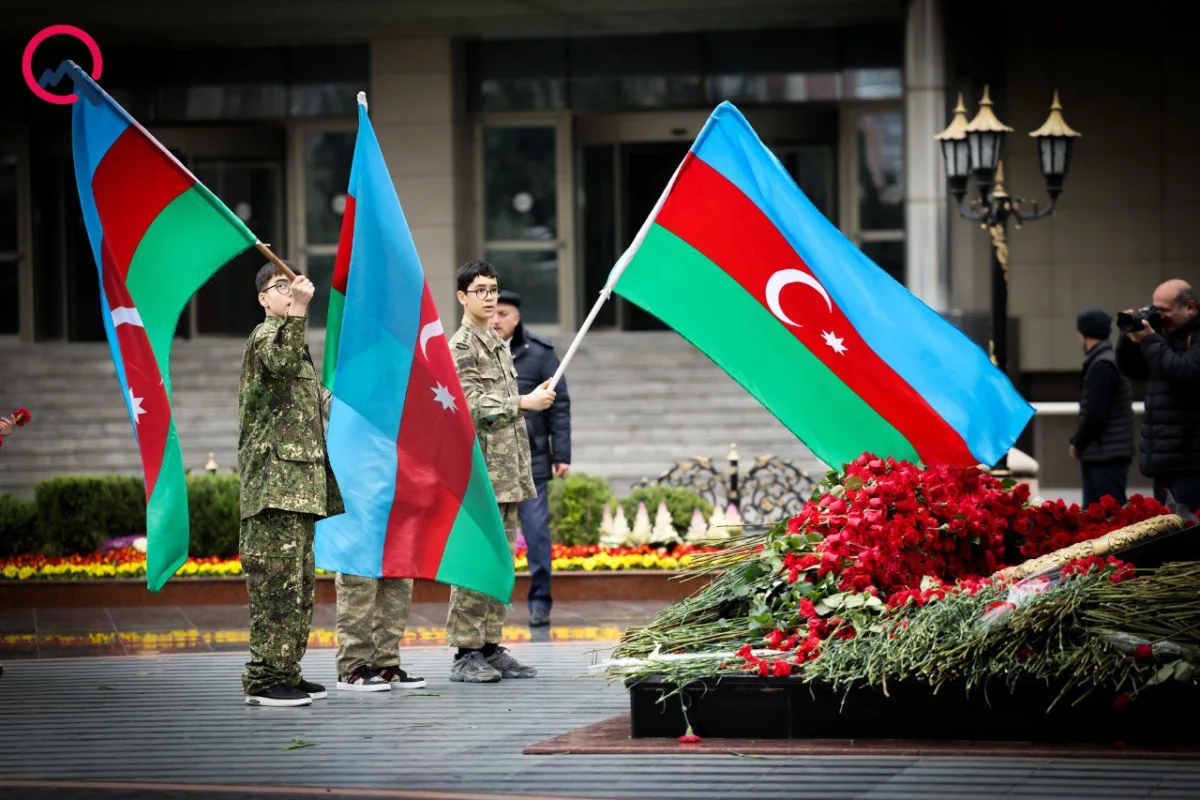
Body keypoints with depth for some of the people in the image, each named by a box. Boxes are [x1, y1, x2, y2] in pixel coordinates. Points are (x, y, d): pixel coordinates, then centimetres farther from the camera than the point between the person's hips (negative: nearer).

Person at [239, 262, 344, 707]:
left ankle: (286, 673, 16)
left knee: (298, 583, 11)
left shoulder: (296, 343, 25)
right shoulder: (266, 335, -6)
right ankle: (264, 680, -12)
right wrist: (297, 311, -37)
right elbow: (280, 361, -32)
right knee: (276, 580, -12)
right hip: (275, 482, -10)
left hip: (300, 484, 10)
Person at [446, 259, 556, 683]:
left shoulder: (498, 344, 20)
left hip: (507, 473, 9)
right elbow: (473, 406, -17)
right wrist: (525, 402, -14)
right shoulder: (461, 346, -7)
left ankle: (491, 647, 12)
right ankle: (465, 654, -9)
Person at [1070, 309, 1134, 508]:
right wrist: (1080, 442, 10)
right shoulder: (1113, 360, 16)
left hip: (1107, 456, -10)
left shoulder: (1102, 366, -15)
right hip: (1099, 456, 10)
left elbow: (1096, 415, -20)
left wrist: (1077, 443, -7)